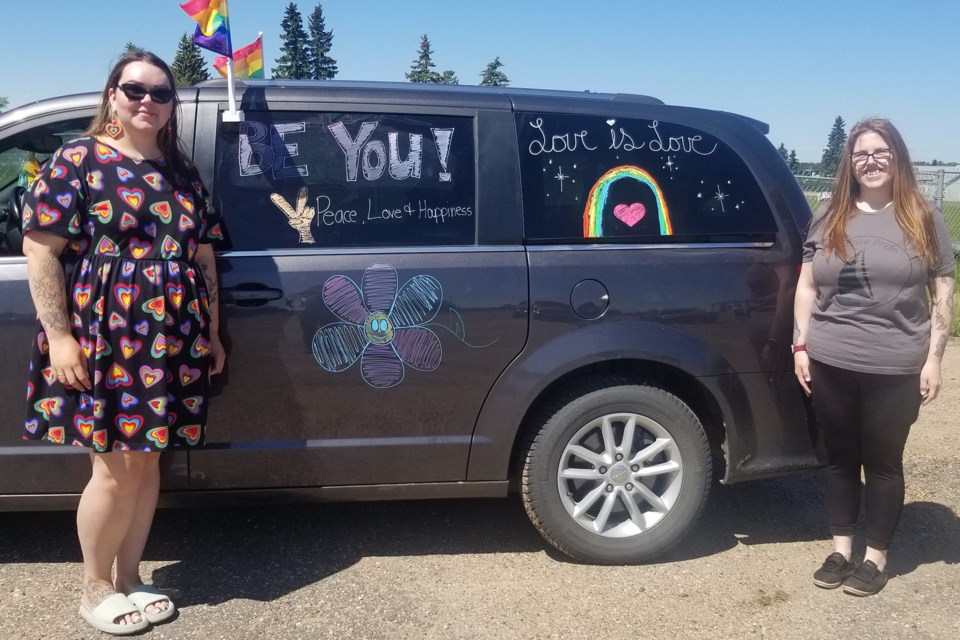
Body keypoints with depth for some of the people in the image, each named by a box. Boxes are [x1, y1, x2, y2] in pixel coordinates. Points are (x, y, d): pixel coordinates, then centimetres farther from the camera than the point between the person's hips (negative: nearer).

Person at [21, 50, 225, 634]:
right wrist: (58, 334, -14)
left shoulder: (183, 174, 13)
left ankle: (128, 576, 27)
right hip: (103, 345, -5)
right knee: (117, 470, -1)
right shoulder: (78, 160, -3)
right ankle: (95, 587, 20)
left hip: (173, 347, 5)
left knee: (148, 460, 11)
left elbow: (203, 258, 16)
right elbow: (39, 247, -7)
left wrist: (212, 336, 14)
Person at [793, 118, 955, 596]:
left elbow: (943, 294, 2)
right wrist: (801, 345, 2)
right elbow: (807, 287, 9)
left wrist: (933, 359, -4)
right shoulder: (829, 217, 6)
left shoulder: (923, 219, 2)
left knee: (883, 463, 9)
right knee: (840, 459, 13)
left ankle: (876, 557, 24)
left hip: (895, 370, -2)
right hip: (830, 365, 2)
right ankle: (840, 550, 27)